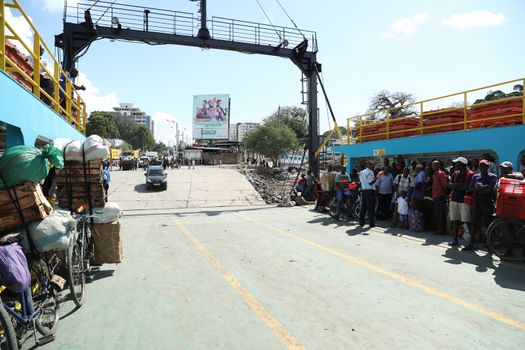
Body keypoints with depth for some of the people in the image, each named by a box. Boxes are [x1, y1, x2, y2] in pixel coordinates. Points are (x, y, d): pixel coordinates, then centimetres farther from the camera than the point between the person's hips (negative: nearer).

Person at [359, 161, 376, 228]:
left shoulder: (361, 172, 14)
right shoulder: (370, 172, -11)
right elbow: (371, 182, -17)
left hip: (363, 190, 8)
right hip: (370, 190, -7)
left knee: (363, 207, 11)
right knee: (371, 207, -2)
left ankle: (361, 222, 14)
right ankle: (371, 223, 0)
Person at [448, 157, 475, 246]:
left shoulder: (470, 174, -7)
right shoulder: (455, 174, 14)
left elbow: (466, 187, -16)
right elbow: (449, 185, 7)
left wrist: (455, 186, -5)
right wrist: (460, 185, -10)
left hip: (464, 200, -6)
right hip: (454, 199, 7)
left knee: (466, 222, -9)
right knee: (455, 221, 10)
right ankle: (455, 239, 17)